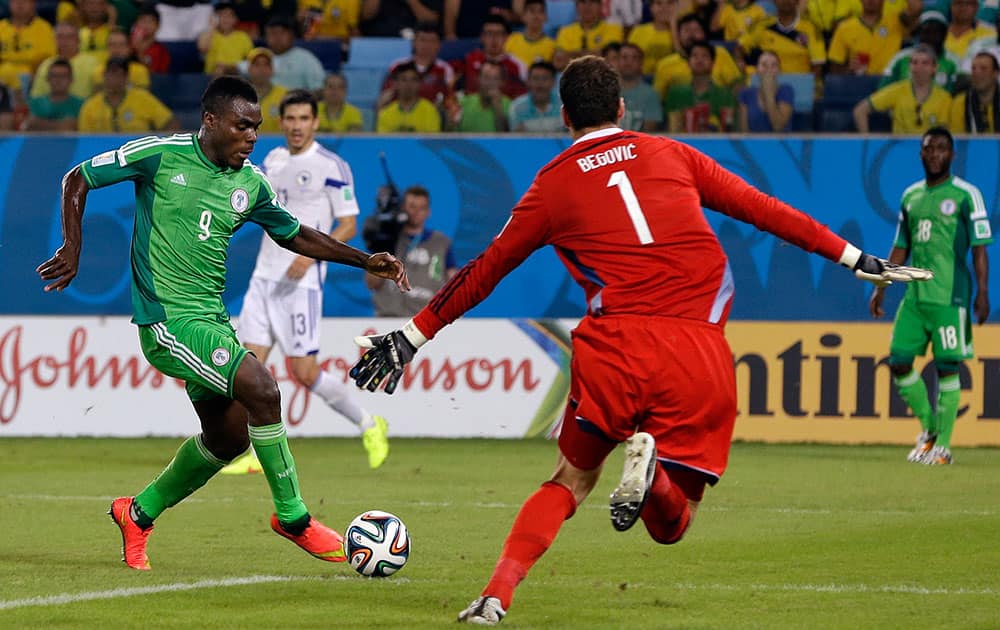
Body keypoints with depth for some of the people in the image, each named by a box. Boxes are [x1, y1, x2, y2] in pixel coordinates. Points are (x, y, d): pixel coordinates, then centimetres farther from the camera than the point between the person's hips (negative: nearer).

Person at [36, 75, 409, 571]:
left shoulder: (251, 184, 7)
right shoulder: (161, 155, -9)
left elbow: (295, 235, 22)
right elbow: (78, 180, 1)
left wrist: (366, 262, 13)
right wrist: (72, 249, -8)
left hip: (210, 318, 8)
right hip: (167, 320, -8)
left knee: (229, 438, 11)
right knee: (260, 387, -22)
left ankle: (139, 513, 31)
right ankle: (293, 517, -8)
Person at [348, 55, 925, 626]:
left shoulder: (554, 184, 11)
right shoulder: (672, 155, 15)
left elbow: (484, 272, 16)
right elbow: (764, 210, 17)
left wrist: (413, 335, 25)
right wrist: (854, 258, 26)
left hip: (614, 348, 0)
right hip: (700, 356, 0)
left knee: (569, 484, 20)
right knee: (671, 527, 12)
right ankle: (653, 466, -22)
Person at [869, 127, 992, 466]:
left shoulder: (966, 195, -3)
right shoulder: (911, 196, 14)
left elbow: (980, 247, -5)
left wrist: (982, 292, -12)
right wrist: (880, 289, 17)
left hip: (949, 297, -6)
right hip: (915, 295, 6)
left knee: (947, 367, -4)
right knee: (899, 362, 1)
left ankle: (943, 445, 3)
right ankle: (929, 428, 20)